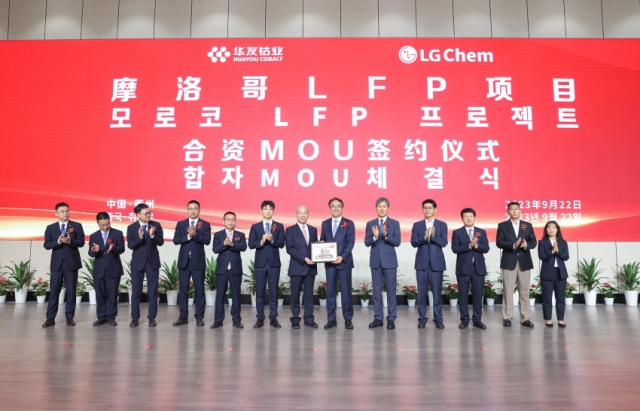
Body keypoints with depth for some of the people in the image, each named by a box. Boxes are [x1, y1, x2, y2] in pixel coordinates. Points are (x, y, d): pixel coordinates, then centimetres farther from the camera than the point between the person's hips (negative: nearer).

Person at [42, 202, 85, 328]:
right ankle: (50, 318, 8)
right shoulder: (50, 227, 8)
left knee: (71, 291, 4)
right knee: (54, 291, 3)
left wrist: (70, 241, -22)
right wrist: (58, 241, -18)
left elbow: (81, 242, -4)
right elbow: (46, 245, 0)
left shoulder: (77, 226, 4)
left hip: (71, 262, -1)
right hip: (56, 263, 1)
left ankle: (69, 317, 12)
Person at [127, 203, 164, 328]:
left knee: (152, 290, 4)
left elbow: (161, 242, -6)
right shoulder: (131, 227, -3)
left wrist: (153, 235, -24)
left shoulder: (156, 225, -1)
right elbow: (130, 245, -11)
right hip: (137, 262, 0)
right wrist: (140, 237, -27)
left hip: (153, 261, 0)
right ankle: (135, 317, 15)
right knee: (136, 290, 5)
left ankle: (152, 317, 12)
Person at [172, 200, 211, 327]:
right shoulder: (180, 224, 9)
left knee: (199, 289, 1)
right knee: (183, 289, 4)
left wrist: (195, 234, -23)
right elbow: (175, 240, -3)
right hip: (184, 261, 2)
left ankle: (199, 317, 8)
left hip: (198, 261, -2)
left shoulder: (205, 225, 3)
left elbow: (207, 240, -11)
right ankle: (183, 316, 12)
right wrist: (188, 236, -17)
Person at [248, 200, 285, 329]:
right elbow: (251, 244, -1)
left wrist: (272, 240, -21)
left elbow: (281, 244, -4)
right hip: (260, 263, 0)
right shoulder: (255, 227, 6)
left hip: (274, 263, 0)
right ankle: (260, 318, 10)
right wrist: (262, 241, -17)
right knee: (260, 291, 4)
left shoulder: (279, 226, 5)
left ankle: (273, 318, 10)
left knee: (273, 291, 3)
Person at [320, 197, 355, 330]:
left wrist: (342, 257, -18)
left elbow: (350, 243, -6)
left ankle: (348, 319, 10)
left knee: (346, 291, 1)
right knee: (330, 291, 5)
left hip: (344, 262, -3)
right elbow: (322, 241, 12)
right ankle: (331, 319, 12)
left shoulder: (349, 223, 1)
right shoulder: (325, 223, 12)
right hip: (329, 262, 3)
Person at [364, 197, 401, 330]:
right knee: (377, 290, 6)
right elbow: (366, 242, -1)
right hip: (375, 261, 2)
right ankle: (378, 318, 14)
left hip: (389, 261, -2)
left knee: (391, 290, 1)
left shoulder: (395, 223, 1)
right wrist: (375, 236, -21)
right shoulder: (370, 224, 6)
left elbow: (397, 242, -7)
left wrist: (386, 235, -23)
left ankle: (391, 319, 8)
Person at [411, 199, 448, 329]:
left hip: (436, 263, -1)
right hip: (422, 263, 1)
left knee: (437, 292, 1)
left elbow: (444, 243, -6)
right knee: (422, 292, 4)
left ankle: (438, 319, 10)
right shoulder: (417, 225, 7)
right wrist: (424, 237, -22)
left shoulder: (442, 225, 5)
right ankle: (422, 318, 12)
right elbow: (413, 242, -4)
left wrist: (433, 236, -23)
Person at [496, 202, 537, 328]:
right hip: (509, 261, -2)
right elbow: (499, 242, -6)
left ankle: (525, 318, 9)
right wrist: (513, 245, -21)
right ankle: (507, 317, 6)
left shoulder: (528, 225, 11)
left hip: (524, 261, 2)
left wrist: (526, 244, -17)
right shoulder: (502, 225, 5)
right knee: (508, 290, 0)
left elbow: (534, 242, 5)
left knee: (525, 290, 4)